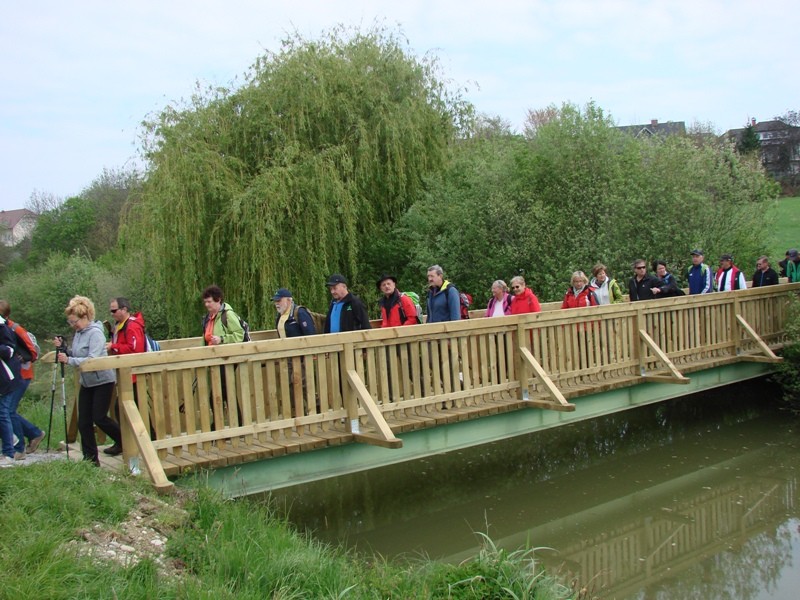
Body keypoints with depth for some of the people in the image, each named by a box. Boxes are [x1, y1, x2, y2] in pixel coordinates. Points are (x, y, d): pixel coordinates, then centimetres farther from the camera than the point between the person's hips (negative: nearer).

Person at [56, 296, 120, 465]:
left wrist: (68, 360, -26)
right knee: (83, 422, 4)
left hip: (102, 380, -8)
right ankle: (90, 458, 11)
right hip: (87, 382, 8)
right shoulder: (78, 333, 8)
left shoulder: (95, 333, -18)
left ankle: (123, 441, 20)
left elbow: (92, 360, -26)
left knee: (99, 417, -4)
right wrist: (62, 348, -3)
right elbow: (75, 355, 13)